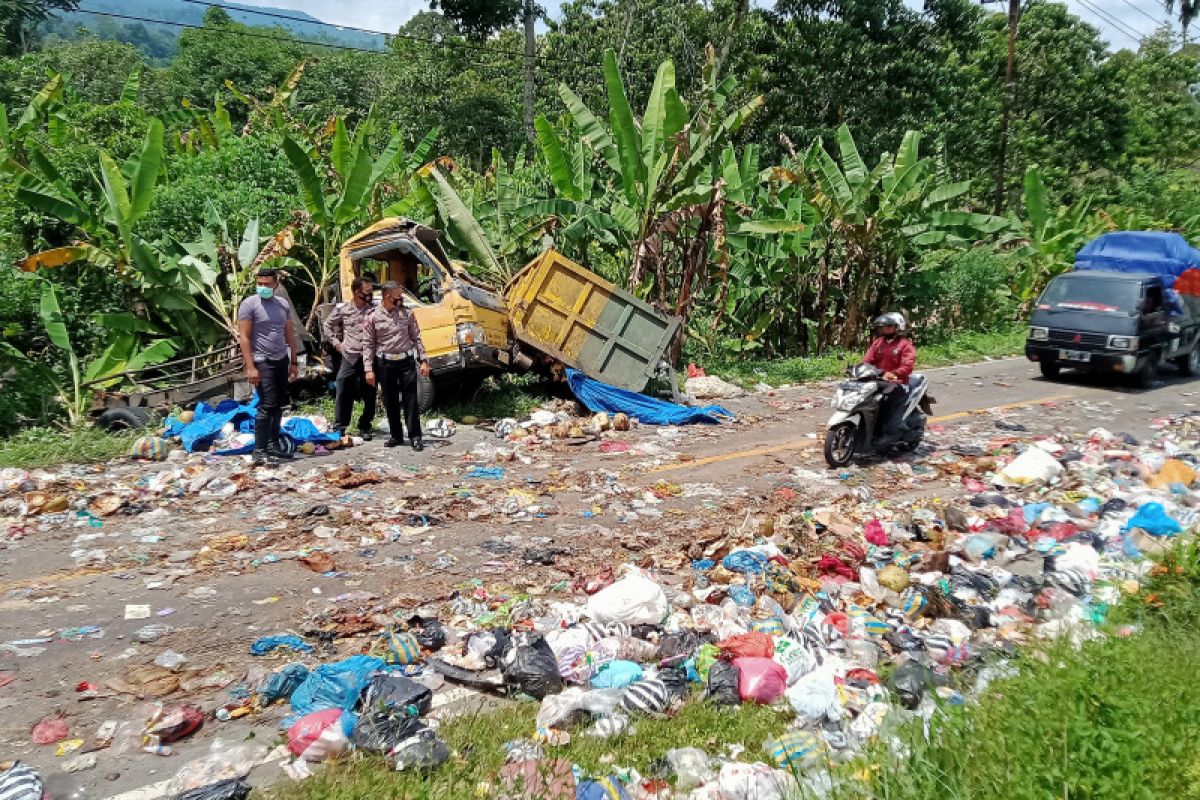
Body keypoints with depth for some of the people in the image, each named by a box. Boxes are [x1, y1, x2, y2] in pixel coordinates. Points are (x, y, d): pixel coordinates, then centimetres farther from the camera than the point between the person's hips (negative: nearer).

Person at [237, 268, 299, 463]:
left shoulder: (283, 305, 9)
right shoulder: (249, 304, -8)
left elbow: (290, 335, 15)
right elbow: (244, 337, -11)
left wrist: (293, 363, 12)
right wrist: (250, 367, -17)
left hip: (281, 360, 6)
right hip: (262, 362, -6)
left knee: (279, 405, 10)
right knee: (267, 405, -11)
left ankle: (273, 445, 20)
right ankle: (259, 450, -6)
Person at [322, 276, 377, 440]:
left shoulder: (374, 310, 0)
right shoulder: (342, 309, 3)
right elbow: (327, 325, 18)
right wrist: (335, 342, 10)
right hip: (349, 358, 0)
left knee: (370, 395, 4)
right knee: (343, 393, 0)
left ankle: (365, 427, 18)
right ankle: (340, 427, 10)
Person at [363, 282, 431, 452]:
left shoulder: (407, 314, 6)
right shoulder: (373, 318, 1)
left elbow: (416, 338, 9)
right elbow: (368, 345, 1)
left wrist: (423, 361, 1)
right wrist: (369, 369, -5)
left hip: (406, 361, 0)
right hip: (385, 363, 0)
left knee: (410, 400, -2)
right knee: (390, 402, 8)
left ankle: (415, 436, 2)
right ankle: (396, 436, 19)